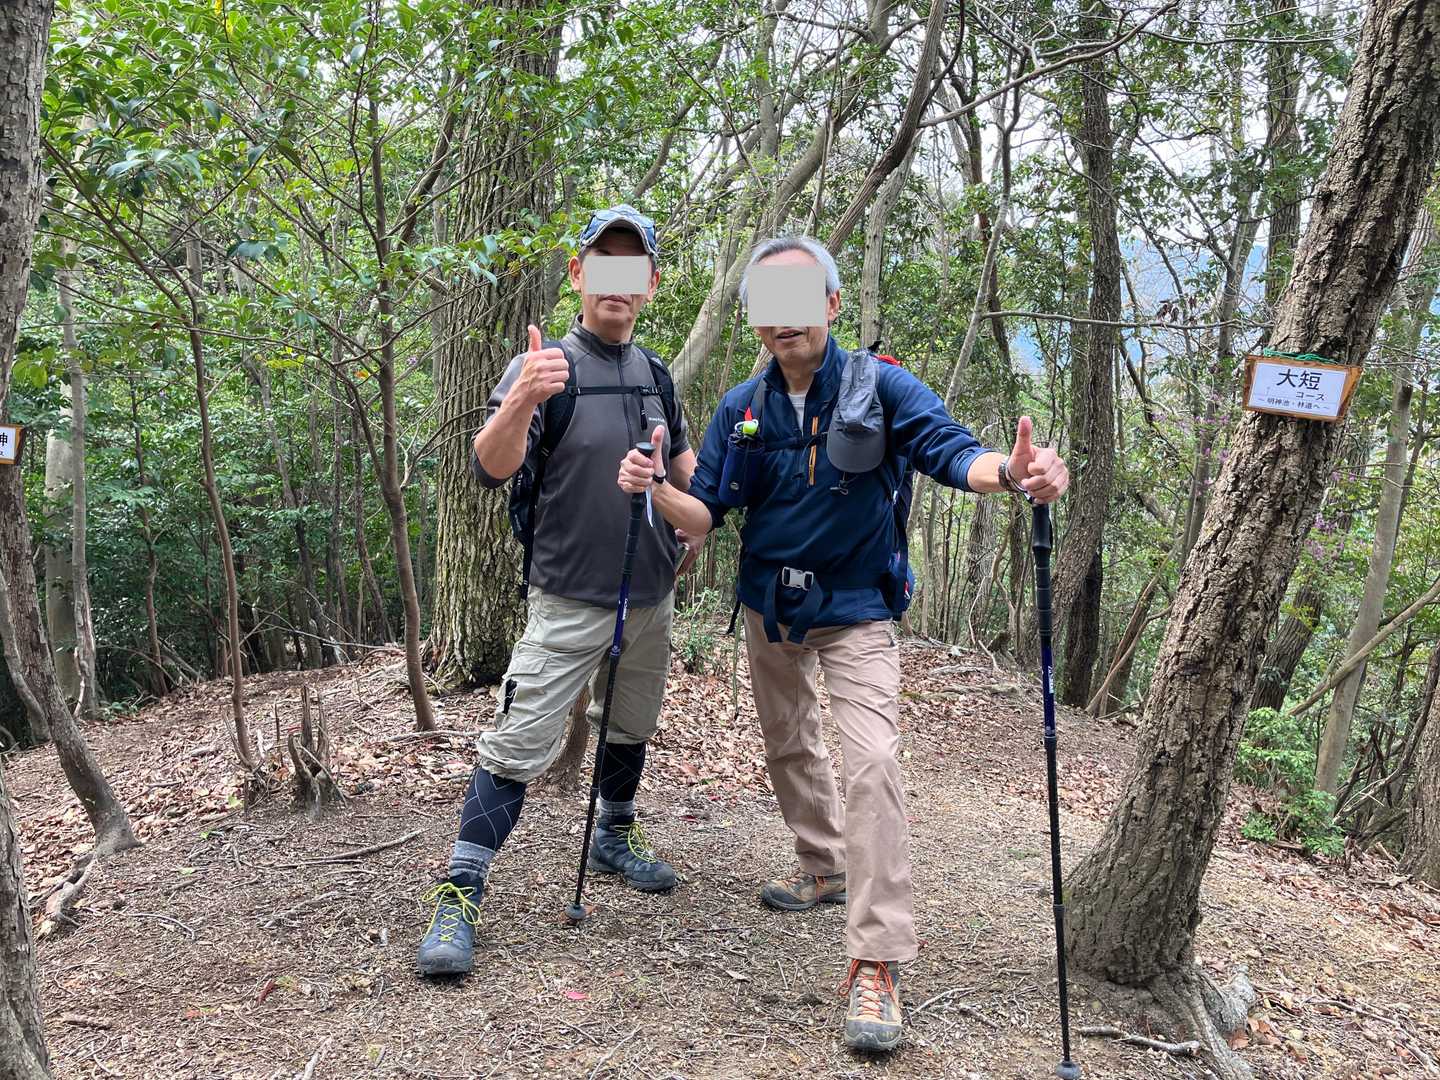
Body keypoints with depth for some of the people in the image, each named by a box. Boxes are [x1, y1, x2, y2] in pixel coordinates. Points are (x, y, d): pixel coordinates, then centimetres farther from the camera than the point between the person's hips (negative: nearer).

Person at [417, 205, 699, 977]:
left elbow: (681, 459, 22)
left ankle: (615, 839, 42)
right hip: (570, 601, -6)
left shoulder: (656, 375, 6)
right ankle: (458, 897, -1)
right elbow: (491, 468, -27)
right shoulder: (545, 367, -13)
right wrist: (518, 404, -48)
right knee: (517, 747, -9)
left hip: (651, 596, 6)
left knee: (631, 728, 21)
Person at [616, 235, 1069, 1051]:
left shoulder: (879, 386, -13)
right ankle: (826, 865, 46)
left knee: (871, 764, -17)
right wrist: (657, 489, -27)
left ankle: (877, 962, -11)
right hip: (770, 607, 5)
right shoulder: (742, 408, -2)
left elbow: (950, 450, -26)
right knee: (790, 746, 21)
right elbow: (708, 513, -5)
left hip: (856, 610, -5)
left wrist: (1010, 470, -49)